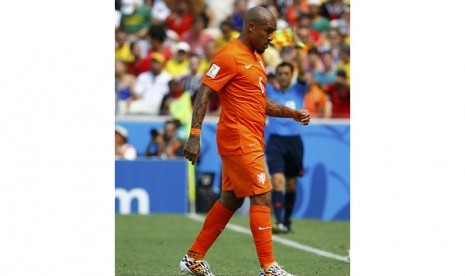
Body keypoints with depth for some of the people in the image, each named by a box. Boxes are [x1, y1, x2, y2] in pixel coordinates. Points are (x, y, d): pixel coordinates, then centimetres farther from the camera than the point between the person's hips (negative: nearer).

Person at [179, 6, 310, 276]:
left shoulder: (256, 58, 18)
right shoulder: (230, 56, -11)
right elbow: (204, 94, -16)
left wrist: (292, 113, 12)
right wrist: (195, 135, -23)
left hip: (250, 140, 10)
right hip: (239, 139, -10)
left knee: (231, 201, 13)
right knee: (262, 197, -10)